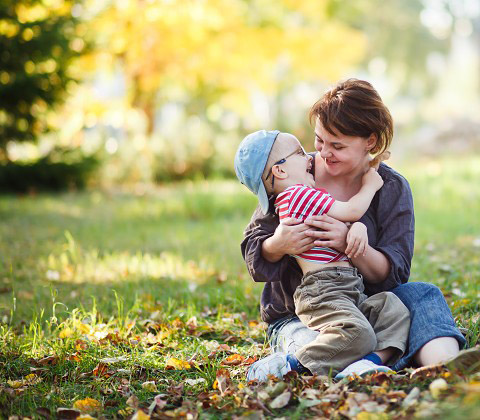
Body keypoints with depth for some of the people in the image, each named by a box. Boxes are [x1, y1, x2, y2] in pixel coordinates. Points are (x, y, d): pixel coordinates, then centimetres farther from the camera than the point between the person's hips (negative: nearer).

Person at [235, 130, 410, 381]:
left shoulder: (304, 196, 26)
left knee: (394, 310, -2)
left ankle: (368, 361, -21)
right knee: (357, 333, -30)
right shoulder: (299, 193, -8)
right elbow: (351, 211, -7)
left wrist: (358, 228, -3)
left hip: (348, 292, 11)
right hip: (322, 291, -11)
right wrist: (370, 185, 12)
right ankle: (294, 366, -23)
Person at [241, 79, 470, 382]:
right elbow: (253, 251, -2)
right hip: (295, 318, -2)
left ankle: (444, 365, -50)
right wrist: (277, 245, -28)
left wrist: (350, 243, -31)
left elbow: (393, 273, -10)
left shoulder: (392, 188, -1)